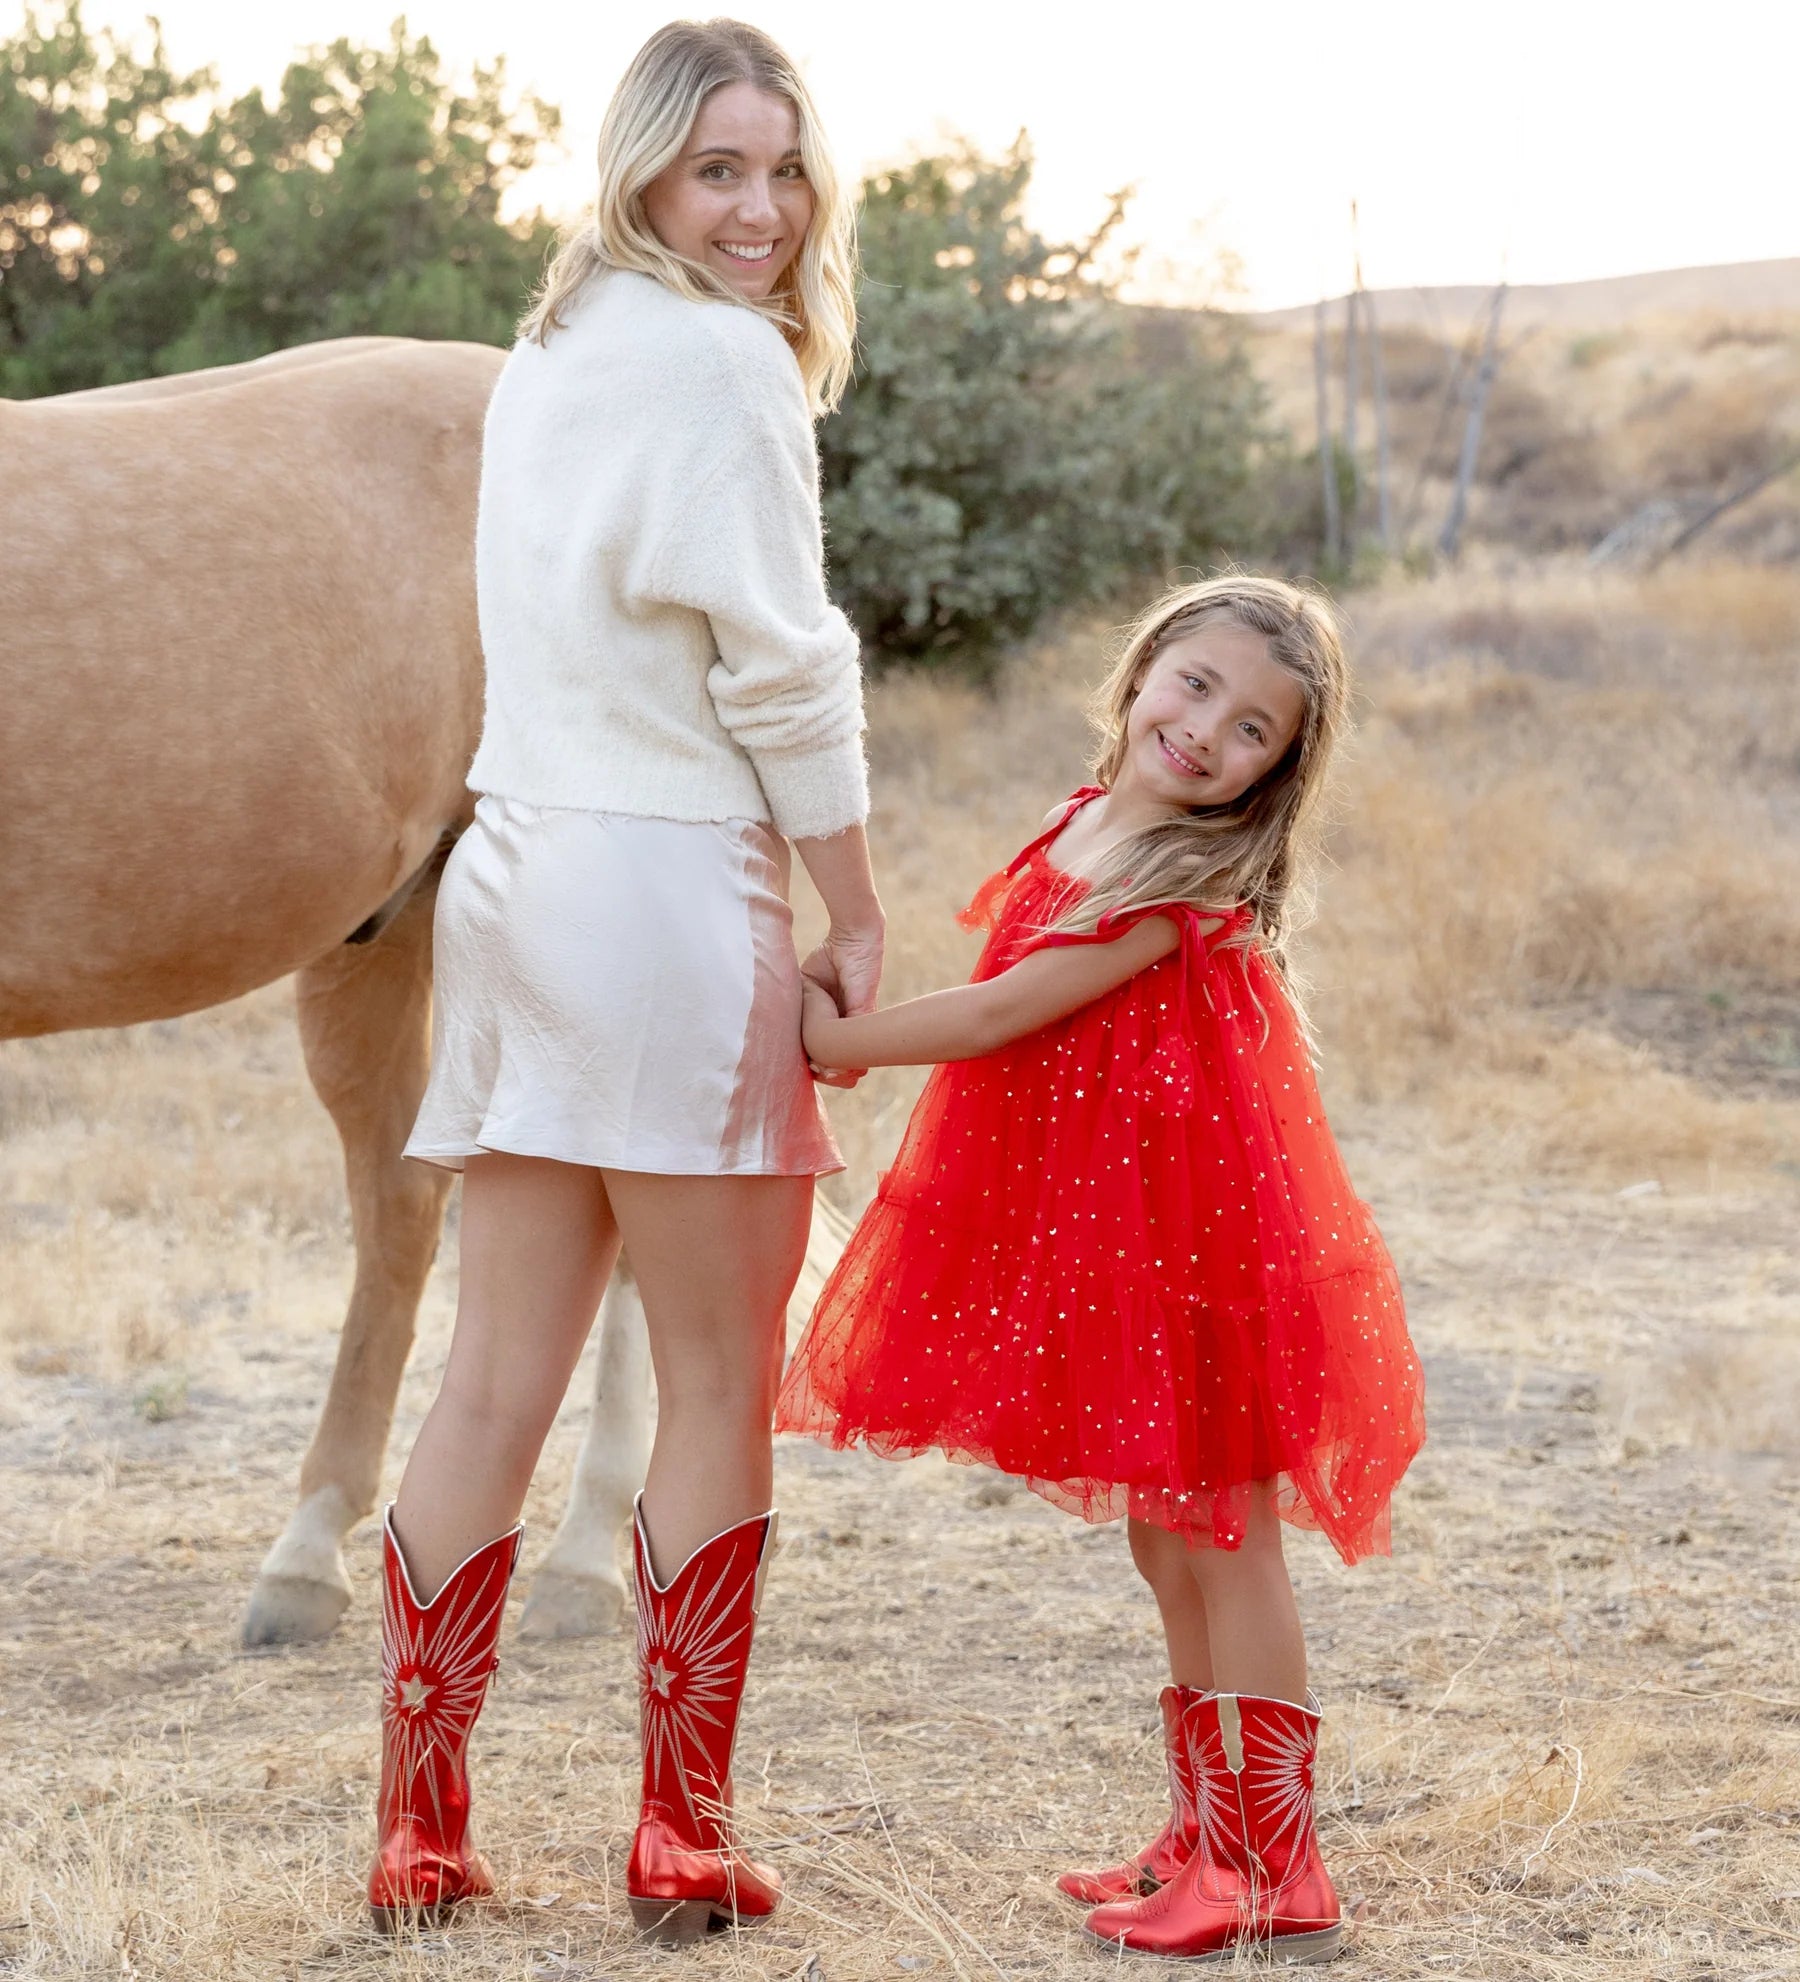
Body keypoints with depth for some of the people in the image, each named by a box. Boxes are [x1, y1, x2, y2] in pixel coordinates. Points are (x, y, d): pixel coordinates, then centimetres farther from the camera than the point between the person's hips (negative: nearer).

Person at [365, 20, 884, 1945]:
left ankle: (419, 1827, 11)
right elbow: (779, 673, -11)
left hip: (515, 877, 8)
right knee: (721, 1394, 2)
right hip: (669, 888, -8)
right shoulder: (723, 360, -9)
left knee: (496, 1386, 8)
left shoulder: (549, 357, 18)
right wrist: (857, 922, -2)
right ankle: (683, 1842, 6)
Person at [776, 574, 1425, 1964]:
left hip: (1184, 1240, -9)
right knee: (1167, 1543, 17)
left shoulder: (1185, 886, -20)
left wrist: (829, 1039, -11)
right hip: (1093, 1228, 9)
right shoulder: (1090, 826, 7)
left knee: (1222, 1536, -2)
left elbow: (993, 1019, -20)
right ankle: (1209, 1839, 29)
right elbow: (1007, 1019, 19)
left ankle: (1278, 1871, 6)